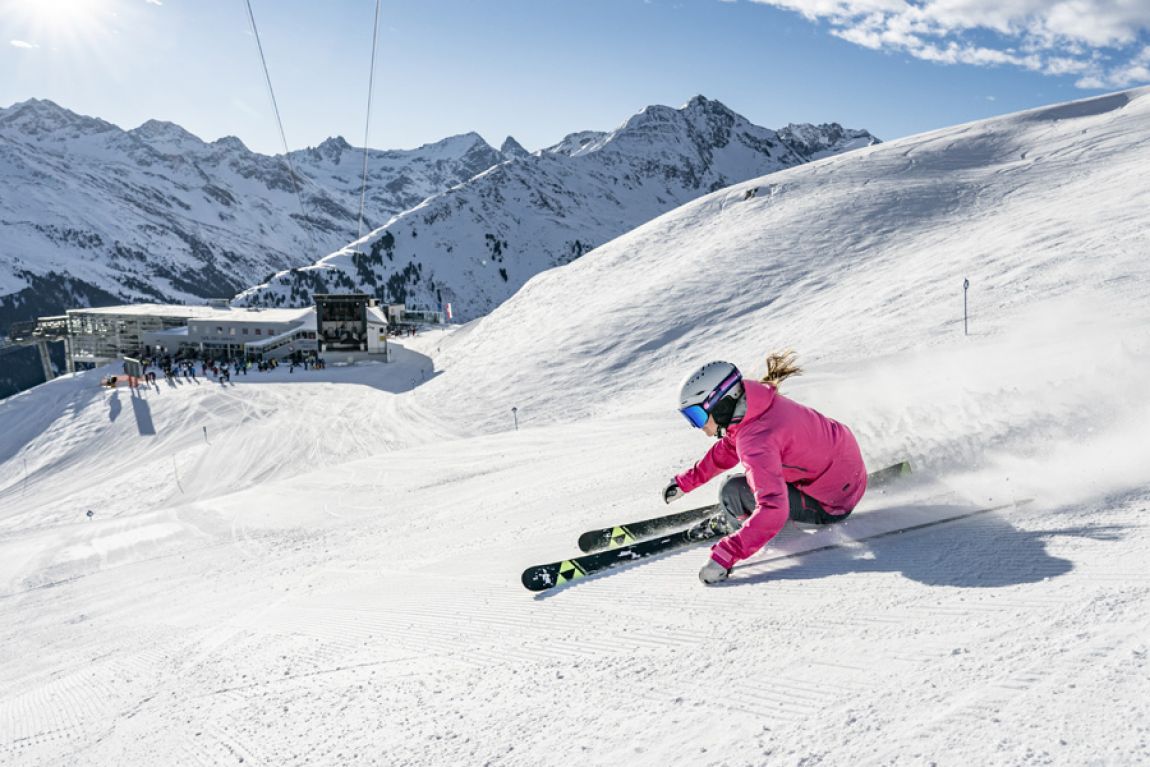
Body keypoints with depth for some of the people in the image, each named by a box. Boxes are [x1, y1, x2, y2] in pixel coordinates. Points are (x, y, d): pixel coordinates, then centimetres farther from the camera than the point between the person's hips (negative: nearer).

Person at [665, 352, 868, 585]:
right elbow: (728, 448, 13)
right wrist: (685, 481, 17)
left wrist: (724, 555, -40)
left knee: (732, 492, -15)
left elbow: (773, 509, -38)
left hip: (832, 505, -9)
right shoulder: (746, 405, -7)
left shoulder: (756, 441, -33)